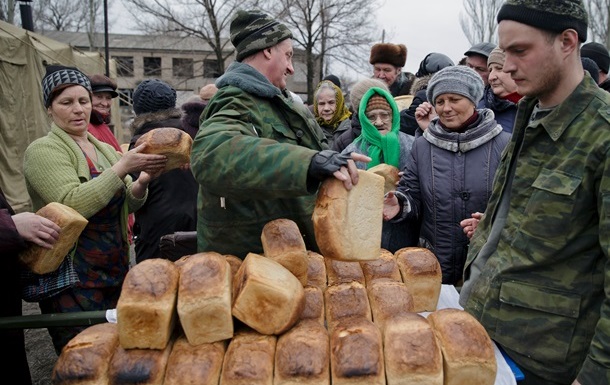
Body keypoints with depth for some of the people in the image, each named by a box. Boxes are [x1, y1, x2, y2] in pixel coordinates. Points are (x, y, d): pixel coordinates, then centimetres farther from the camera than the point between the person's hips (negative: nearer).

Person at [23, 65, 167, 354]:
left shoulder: (105, 150, 11)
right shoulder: (43, 151, -9)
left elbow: (127, 204, 9)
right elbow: (72, 205, -24)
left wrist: (143, 182, -12)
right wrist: (123, 167, -26)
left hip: (116, 269, 6)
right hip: (73, 278, -6)